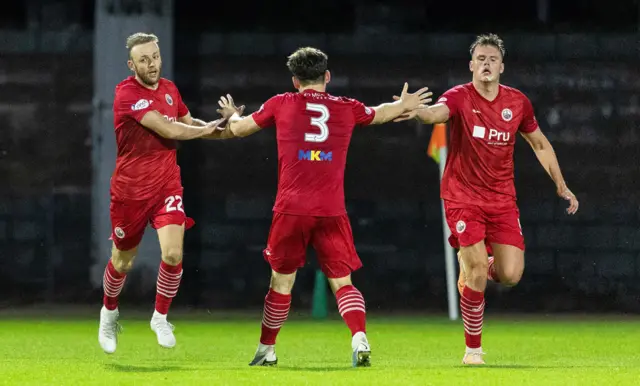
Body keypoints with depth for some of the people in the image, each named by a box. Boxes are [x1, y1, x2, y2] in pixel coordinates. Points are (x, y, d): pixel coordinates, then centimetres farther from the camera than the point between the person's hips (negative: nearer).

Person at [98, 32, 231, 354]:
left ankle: (160, 317, 7)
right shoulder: (127, 94, -19)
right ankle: (109, 312, 41)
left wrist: (221, 128, 2)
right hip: (130, 189, -4)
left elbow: (188, 123, 20)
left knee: (173, 254, -15)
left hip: (167, 186, 4)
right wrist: (208, 129, -12)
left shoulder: (169, 89, 4)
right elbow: (169, 129, -26)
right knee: (122, 261, 12)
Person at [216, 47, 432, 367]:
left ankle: (266, 351, 22)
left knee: (281, 281, 12)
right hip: (332, 211, 1)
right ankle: (359, 338, -19)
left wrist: (232, 116, 43)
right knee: (342, 282, 4)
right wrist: (404, 105, 53)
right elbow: (379, 114, 31)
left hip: (291, 208, -1)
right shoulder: (347, 108, 9)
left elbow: (240, 128, 19)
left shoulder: (281, 105, 5)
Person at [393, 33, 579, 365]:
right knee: (477, 275, -15)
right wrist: (418, 112, -57)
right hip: (462, 197, -3)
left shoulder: (518, 102, 2)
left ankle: (475, 264, 28)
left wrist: (561, 185, 14)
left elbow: (540, 144, 16)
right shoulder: (460, 97, -10)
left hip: (502, 199, 3)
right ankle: (473, 348, 3)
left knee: (510, 276, -8)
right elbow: (437, 112, -33)